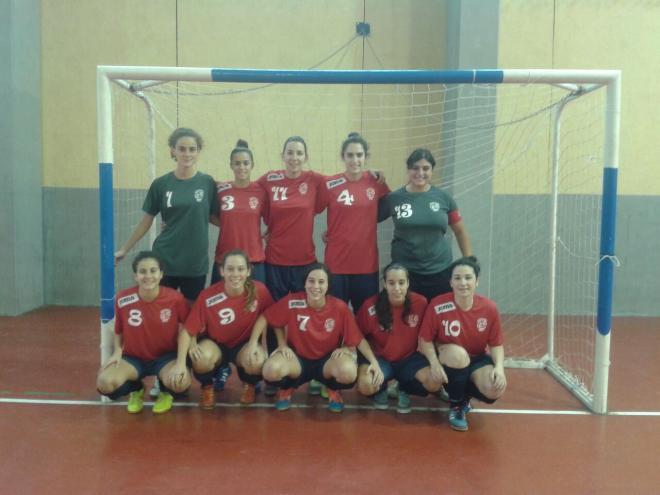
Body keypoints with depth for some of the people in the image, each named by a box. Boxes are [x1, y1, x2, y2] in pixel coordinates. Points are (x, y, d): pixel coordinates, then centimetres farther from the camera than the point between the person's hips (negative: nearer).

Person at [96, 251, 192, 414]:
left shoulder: (175, 298, -18)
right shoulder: (123, 299, -13)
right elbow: (118, 331, 5)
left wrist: (181, 362, -19)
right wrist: (117, 351, -14)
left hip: (166, 356, -1)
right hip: (133, 357, 2)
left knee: (181, 382, -34)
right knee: (104, 383, -27)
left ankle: (165, 392, 8)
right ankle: (136, 390, 11)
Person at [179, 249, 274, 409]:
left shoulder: (259, 290, -21)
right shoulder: (208, 296, -24)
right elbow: (189, 329, -17)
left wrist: (256, 344, -10)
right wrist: (192, 346, -36)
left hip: (244, 344, 1)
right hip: (215, 344, 0)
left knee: (257, 362, -33)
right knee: (202, 359, -35)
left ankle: (249, 384, 7)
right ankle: (207, 387, 3)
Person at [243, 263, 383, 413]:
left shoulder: (340, 307, -17)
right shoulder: (292, 302, -18)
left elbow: (359, 339, -9)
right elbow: (265, 317, -6)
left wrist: (374, 362, -22)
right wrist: (253, 341, -18)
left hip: (327, 361, 0)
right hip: (297, 358, 0)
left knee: (349, 372, -34)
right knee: (271, 370, -33)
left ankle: (333, 390, 7)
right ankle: (286, 388, 8)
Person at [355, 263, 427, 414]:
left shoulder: (420, 303, -15)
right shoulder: (371, 306, -17)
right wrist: (372, 363, -12)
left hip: (409, 359, 1)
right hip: (379, 358, -1)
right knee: (365, 386, -31)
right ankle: (381, 390, 10)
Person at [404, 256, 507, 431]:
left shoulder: (489, 308, -14)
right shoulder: (437, 305, -21)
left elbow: (496, 344, -4)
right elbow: (425, 340, -13)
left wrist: (499, 367, -22)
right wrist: (434, 363, -30)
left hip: (477, 359, 2)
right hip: (446, 357, -2)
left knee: (495, 390, -26)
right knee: (457, 353, -38)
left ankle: (463, 395, 13)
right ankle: (455, 405, -10)